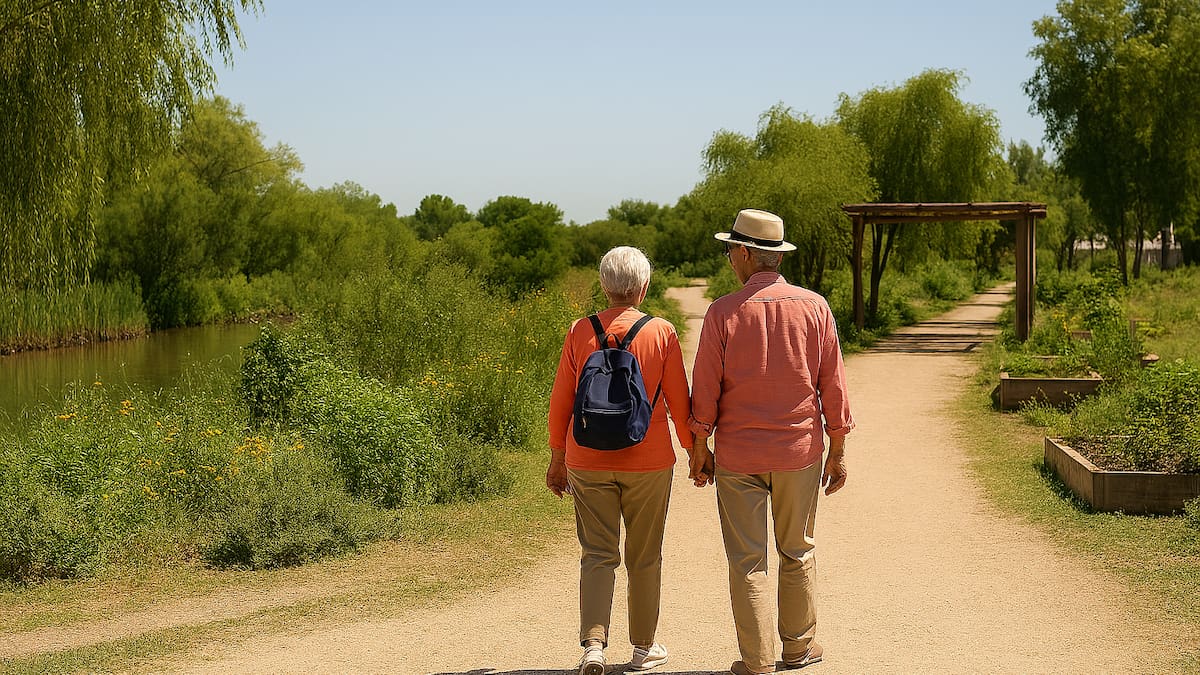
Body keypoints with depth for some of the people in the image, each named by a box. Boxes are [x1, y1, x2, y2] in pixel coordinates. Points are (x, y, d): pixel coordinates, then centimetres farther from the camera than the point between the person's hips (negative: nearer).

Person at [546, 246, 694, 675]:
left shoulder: (580, 332, -2)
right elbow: (679, 403, -2)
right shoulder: (661, 332, -7)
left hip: (588, 462, 1)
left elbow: (560, 403, 3)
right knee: (644, 557, 12)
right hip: (648, 463, -1)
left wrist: (557, 459, 14)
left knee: (597, 555, 5)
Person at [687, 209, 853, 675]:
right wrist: (838, 451, 8)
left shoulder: (723, 312, -9)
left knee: (747, 561, 4)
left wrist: (699, 449, 6)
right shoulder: (813, 307, -2)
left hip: (738, 455, -2)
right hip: (800, 451, 2)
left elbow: (705, 388, -6)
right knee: (798, 553, 17)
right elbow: (832, 384, 1)